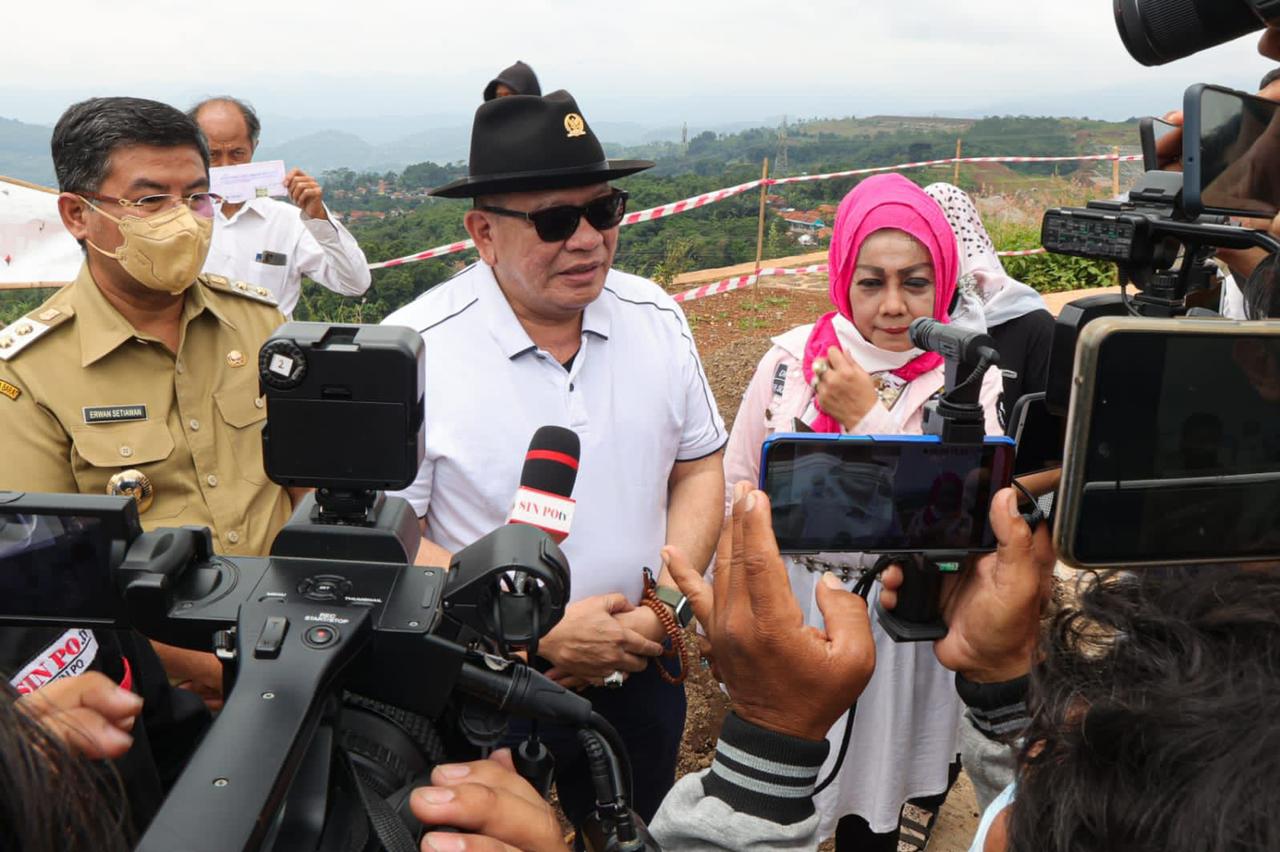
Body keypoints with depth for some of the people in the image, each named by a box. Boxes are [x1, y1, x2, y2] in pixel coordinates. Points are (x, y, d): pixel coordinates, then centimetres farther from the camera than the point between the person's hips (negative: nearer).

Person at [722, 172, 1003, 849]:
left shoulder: (968, 384, -11)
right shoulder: (791, 358, -7)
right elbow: (738, 488, 2)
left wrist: (866, 418, -24)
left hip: (895, 630, -1)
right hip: (787, 617, 2)